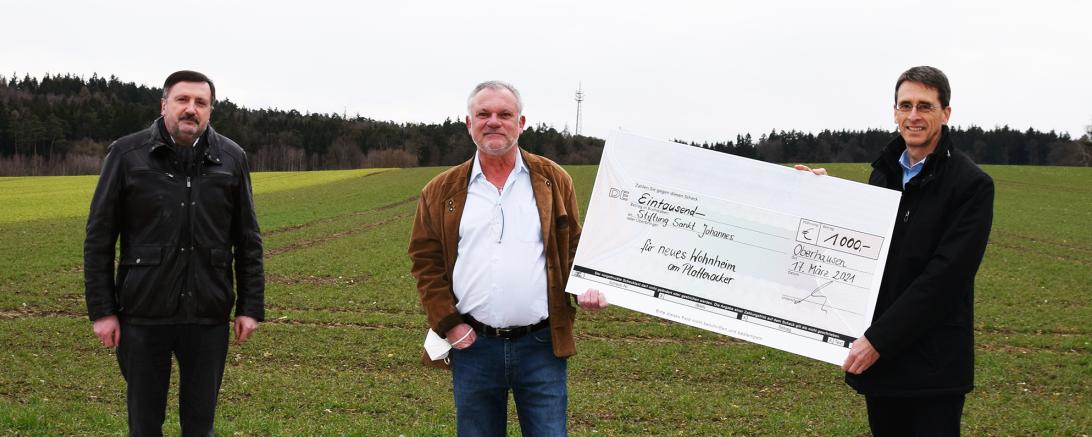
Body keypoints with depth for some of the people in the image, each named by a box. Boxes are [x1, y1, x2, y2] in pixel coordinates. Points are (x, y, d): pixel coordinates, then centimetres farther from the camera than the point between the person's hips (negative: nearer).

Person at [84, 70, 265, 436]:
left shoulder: (231, 159, 3)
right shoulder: (126, 155, -2)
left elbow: (248, 241, 7)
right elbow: (99, 237, -1)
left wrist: (251, 307, 3)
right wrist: (101, 310, -4)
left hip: (208, 316, 1)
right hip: (144, 313, -1)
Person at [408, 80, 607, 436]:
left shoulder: (554, 180, 6)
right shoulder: (441, 192, 5)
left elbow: (575, 248, 10)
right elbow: (426, 261, 5)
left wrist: (586, 287, -9)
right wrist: (447, 323, -4)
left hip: (542, 344, -1)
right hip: (473, 345, 1)